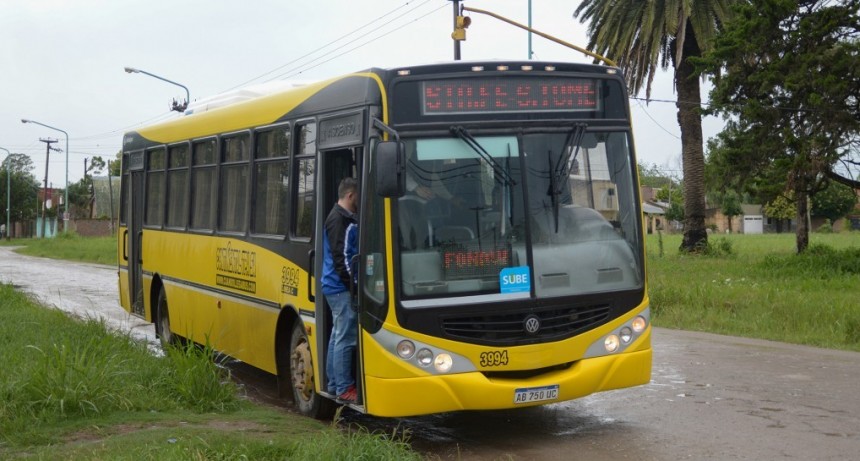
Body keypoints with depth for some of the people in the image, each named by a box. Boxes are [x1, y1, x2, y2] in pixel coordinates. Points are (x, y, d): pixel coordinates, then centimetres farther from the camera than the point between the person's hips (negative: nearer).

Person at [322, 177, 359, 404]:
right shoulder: (340, 220, -15)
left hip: (336, 288, 11)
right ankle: (344, 389, -6)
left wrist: (353, 284, 20)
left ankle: (334, 384, 20)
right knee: (346, 339, -8)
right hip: (342, 288, -11)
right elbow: (341, 258, -20)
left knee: (338, 336, 14)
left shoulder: (347, 219, 18)